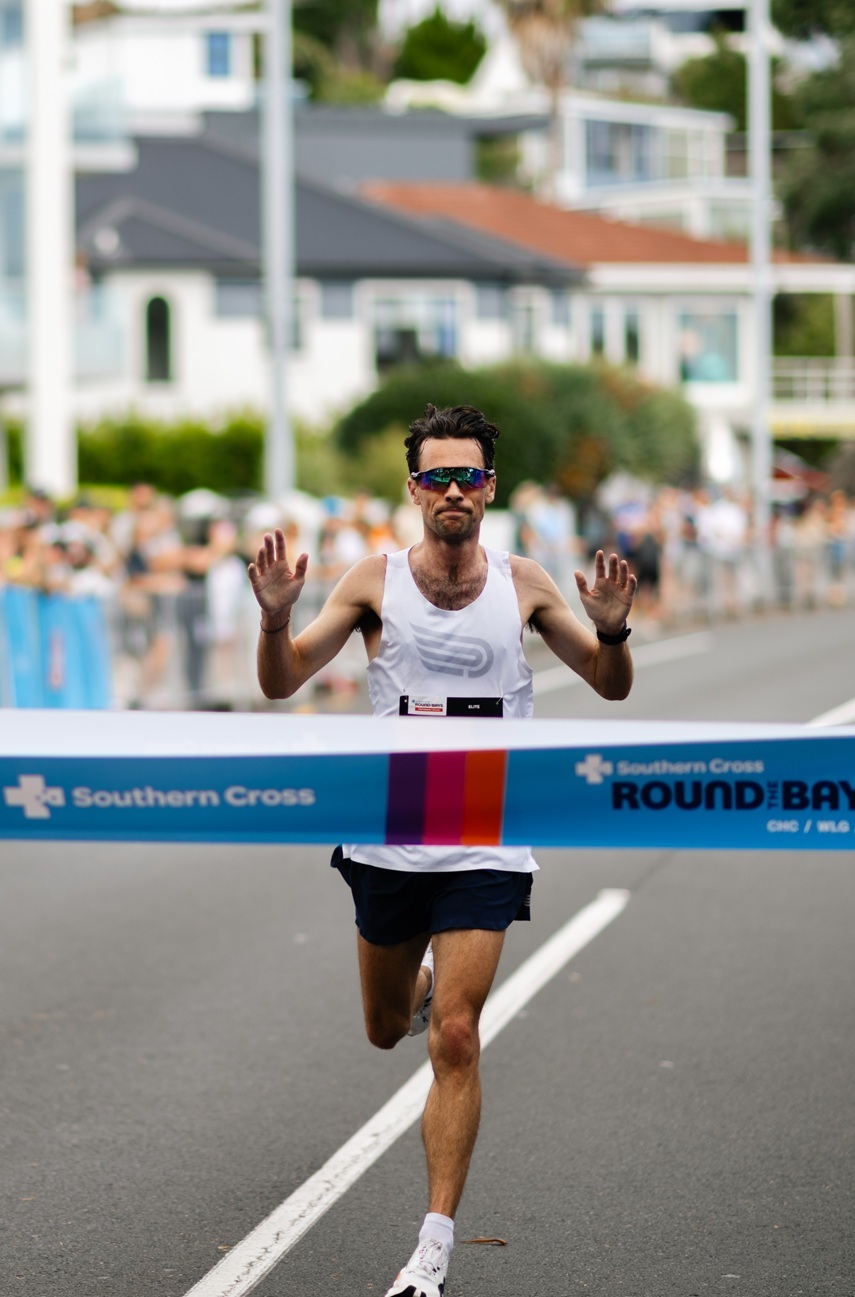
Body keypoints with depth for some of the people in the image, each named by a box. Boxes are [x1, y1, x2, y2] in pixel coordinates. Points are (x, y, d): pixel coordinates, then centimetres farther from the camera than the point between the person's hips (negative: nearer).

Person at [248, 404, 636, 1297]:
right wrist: (276, 616, -21)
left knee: (455, 1039, -11)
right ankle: (426, 978, 56)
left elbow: (611, 687, 8)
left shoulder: (524, 586, 0)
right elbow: (281, 682, -1)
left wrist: (610, 630, -13)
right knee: (387, 1029, 18)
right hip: (387, 842, 2)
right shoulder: (374, 581, -2)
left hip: (485, 848, -2)